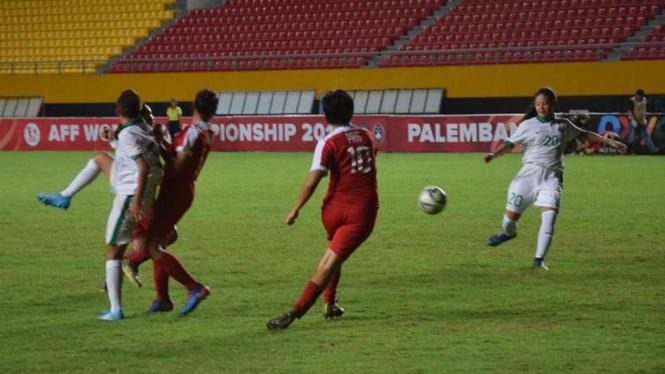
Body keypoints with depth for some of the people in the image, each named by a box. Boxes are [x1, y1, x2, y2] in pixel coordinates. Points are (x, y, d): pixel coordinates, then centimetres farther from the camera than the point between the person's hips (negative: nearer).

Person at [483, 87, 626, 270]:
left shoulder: (563, 126, 10)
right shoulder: (528, 125, 2)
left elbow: (586, 135, 21)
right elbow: (510, 143, 1)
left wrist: (610, 142, 18)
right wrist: (493, 155, -16)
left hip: (552, 176, 1)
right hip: (529, 173, -1)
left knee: (549, 215, -19)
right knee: (511, 214, 1)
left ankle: (539, 259, -11)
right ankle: (508, 233, 40)